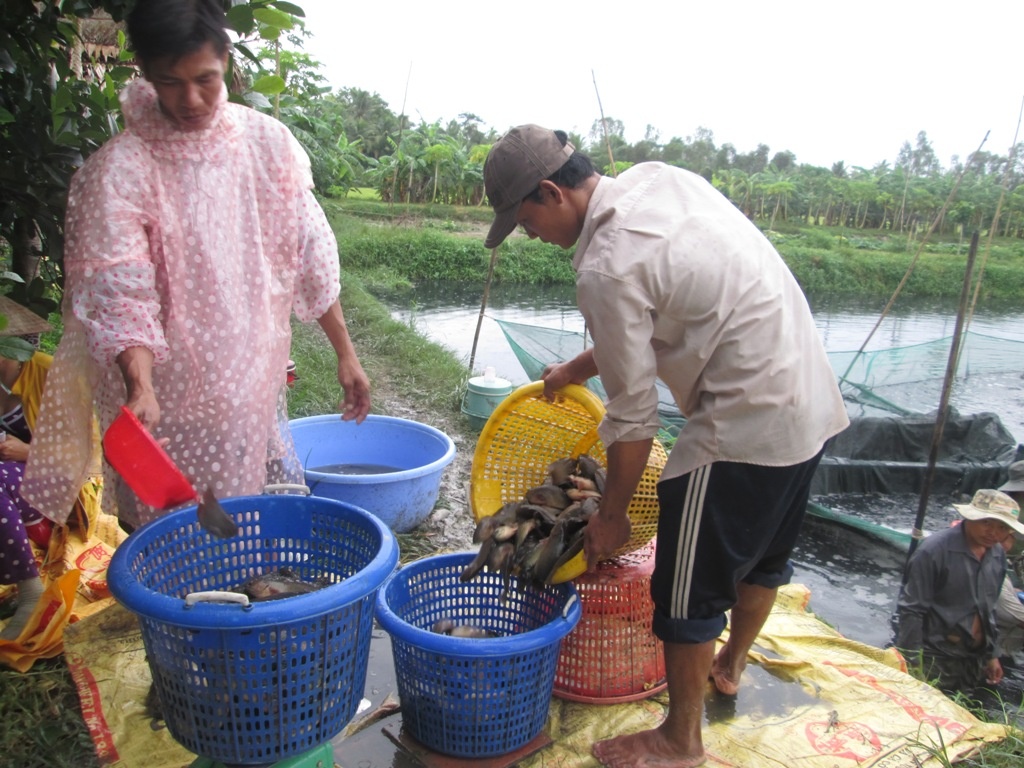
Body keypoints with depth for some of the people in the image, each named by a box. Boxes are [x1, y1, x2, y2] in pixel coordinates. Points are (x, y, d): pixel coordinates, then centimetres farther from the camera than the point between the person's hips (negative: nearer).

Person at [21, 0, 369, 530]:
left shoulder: (268, 142, 0)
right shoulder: (116, 172, -11)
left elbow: (311, 259, 3)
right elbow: (120, 299, -15)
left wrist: (345, 354, 4)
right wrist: (140, 387, -32)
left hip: (258, 395, 4)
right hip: (169, 412, -3)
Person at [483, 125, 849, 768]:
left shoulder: (607, 267, -21)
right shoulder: (662, 178, 6)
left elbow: (633, 414, -15)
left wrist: (613, 516, -2)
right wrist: (577, 369, 19)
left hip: (747, 425, -10)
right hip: (812, 401, 10)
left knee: (689, 589, 6)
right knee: (765, 557, 27)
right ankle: (730, 666, 52)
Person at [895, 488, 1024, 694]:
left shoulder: (998, 555, 4)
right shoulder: (934, 550, -19)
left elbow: (989, 610, 17)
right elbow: (911, 610, -17)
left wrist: (992, 654, 19)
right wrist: (912, 661, -16)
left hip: (975, 661, 7)